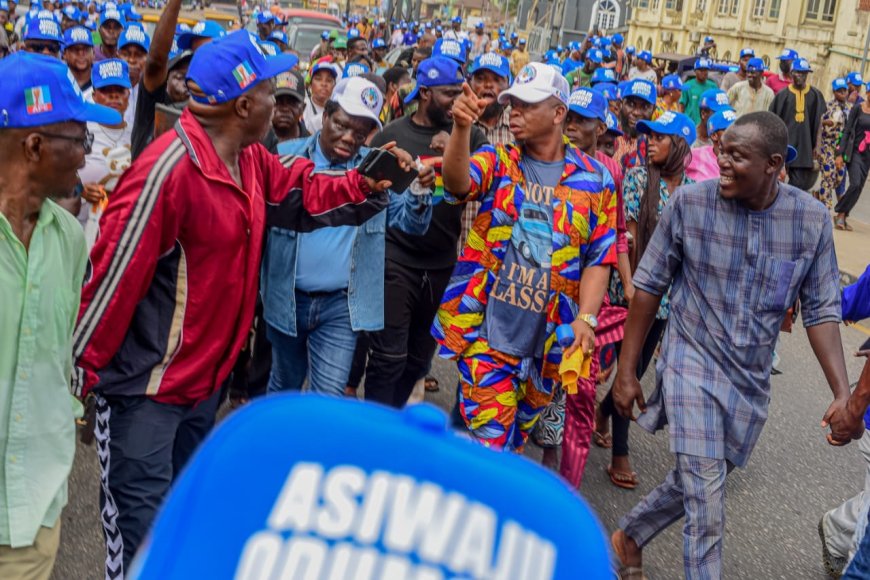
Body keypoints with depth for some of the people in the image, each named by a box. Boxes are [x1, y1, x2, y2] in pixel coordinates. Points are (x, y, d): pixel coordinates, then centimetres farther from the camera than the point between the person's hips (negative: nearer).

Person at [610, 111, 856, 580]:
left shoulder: (811, 219, -9)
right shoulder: (689, 202, -13)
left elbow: (820, 310, -2)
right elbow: (649, 286, -5)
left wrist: (842, 394, -12)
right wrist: (626, 370, -3)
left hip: (751, 382, 3)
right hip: (693, 365, -3)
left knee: (695, 485, 19)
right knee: (706, 506, -8)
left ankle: (629, 536, 46)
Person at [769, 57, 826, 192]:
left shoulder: (815, 95, 4)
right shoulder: (783, 94, 1)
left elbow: (818, 122, 7)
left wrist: (817, 145, 4)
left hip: (805, 145, 0)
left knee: (800, 183, -4)